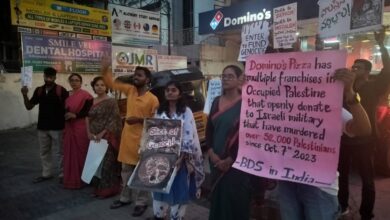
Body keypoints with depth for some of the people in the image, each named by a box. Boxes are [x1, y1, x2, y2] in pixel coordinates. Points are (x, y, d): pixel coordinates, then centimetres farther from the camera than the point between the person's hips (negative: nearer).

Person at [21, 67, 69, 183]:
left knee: (59, 152, 3)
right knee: (44, 152, 15)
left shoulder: (61, 90, -9)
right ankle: (46, 173, 28)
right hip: (42, 127, 6)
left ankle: (62, 174, 14)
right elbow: (29, 107, 8)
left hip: (57, 127, -5)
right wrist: (25, 95, -9)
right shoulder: (39, 90, 6)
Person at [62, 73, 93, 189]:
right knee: (69, 153, 11)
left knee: (80, 153, -1)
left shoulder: (85, 95, -9)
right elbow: (64, 110, 22)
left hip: (81, 128, -7)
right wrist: (65, 116, 3)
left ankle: (81, 179, 10)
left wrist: (75, 115, -20)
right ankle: (70, 179, 22)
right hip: (69, 128, 7)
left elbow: (89, 111, -15)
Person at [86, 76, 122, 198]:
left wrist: (102, 134, -16)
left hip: (107, 137, -6)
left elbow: (114, 121, -12)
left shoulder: (111, 101, -7)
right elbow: (88, 118, 13)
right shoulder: (91, 102, 11)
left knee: (107, 163, -2)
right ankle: (98, 187, 23)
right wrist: (89, 132, -1)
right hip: (94, 137, 6)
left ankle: (108, 188, 10)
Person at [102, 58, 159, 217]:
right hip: (127, 137, 6)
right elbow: (111, 83, 8)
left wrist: (139, 119, -20)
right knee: (126, 170, 18)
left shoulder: (153, 99, -12)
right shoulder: (130, 90, 5)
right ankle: (125, 198, 34)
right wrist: (105, 69, -7)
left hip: (142, 140, -6)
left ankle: (141, 202, 20)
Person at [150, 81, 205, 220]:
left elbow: (189, 137, -12)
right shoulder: (160, 111, 9)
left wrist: (181, 158, -20)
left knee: (179, 189, 3)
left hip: (179, 157, -4)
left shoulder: (186, 112, -6)